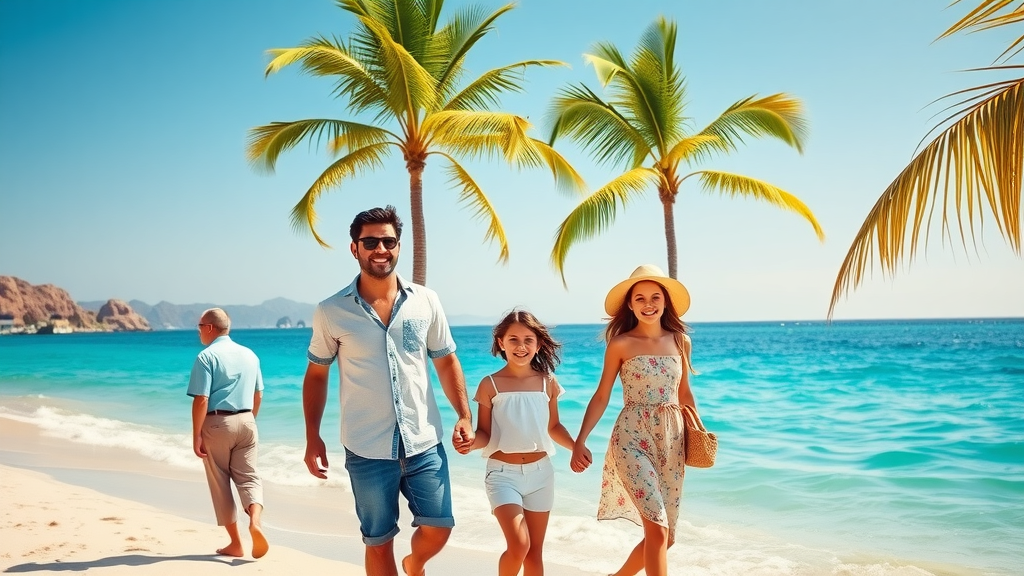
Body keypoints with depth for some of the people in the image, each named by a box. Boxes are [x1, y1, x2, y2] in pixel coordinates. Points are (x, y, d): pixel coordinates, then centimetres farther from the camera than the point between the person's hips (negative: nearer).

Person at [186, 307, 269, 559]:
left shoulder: (207, 356, -10)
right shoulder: (249, 354, 9)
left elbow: (201, 400, -16)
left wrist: (196, 436, -12)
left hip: (217, 423, -4)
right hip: (246, 421, 4)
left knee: (220, 484, 7)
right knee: (248, 477, 9)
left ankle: (235, 544, 12)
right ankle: (255, 521, -17)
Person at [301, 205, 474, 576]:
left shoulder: (426, 301, 0)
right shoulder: (331, 312, -4)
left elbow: (446, 361, 9)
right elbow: (316, 375, 6)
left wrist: (464, 415, -1)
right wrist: (313, 438, 1)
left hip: (424, 443, 2)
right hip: (367, 450, -1)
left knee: (438, 530, 5)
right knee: (378, 542, 8)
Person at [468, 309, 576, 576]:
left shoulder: (548, 382, 0)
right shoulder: (490, 385, -7)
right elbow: (484, 435, -4)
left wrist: (576, 447, -4)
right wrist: (470, 441, -26)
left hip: (540, 471, 3)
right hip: (503, 473, -3)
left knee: (535, 551, 11)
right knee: (519, 545, -16)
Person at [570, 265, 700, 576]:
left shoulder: (680, 341, 7)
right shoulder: (620, 344, -4)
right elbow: (601, 396, -3)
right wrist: (580, 441, -11)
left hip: (671, 440, 5)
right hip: (632, 438, -5)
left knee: (666, 535, 10)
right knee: (657, 528, -17)